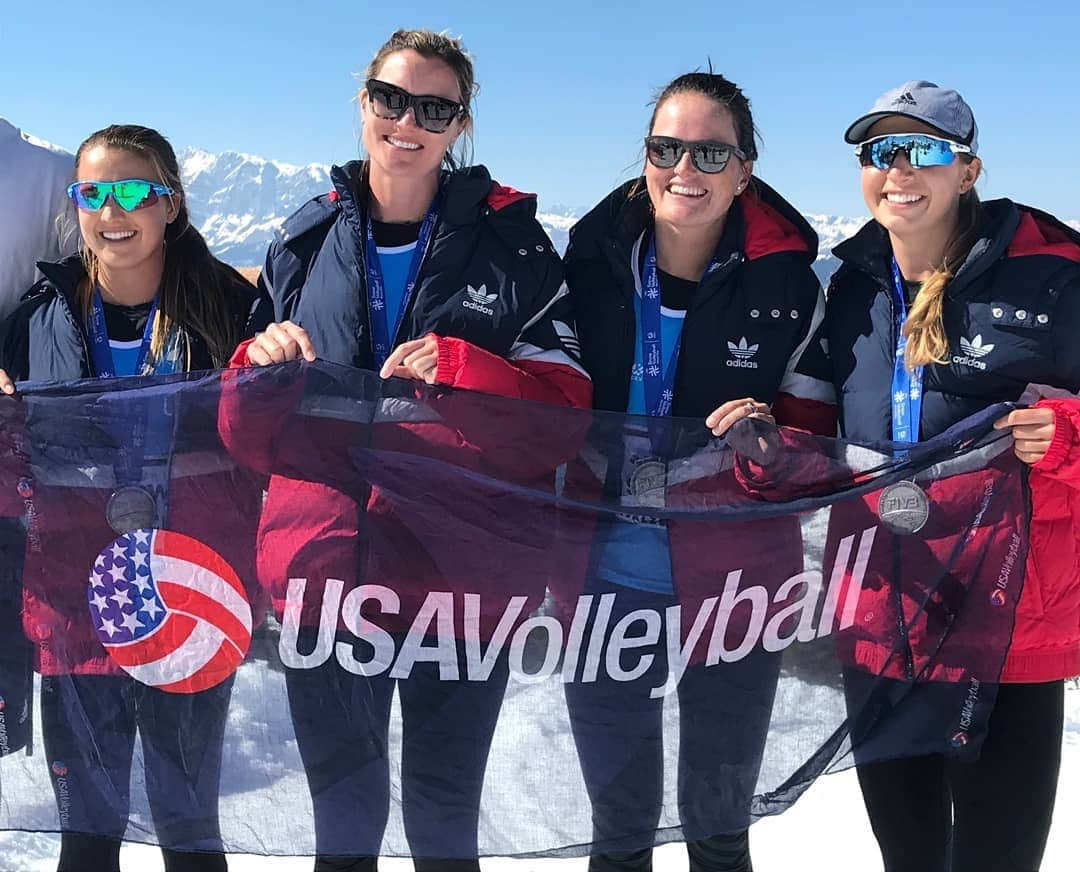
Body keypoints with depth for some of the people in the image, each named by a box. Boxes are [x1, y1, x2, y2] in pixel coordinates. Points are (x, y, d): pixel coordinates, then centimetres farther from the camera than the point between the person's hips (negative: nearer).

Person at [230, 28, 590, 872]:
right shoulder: (308, 241, 6)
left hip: (460, 571, -2)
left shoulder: (508, 240, -1)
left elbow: (566, 397, -6)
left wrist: (456, 366, -21)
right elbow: (249, 431, 11)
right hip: (324, 570, 2)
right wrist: (262, 364, -11)